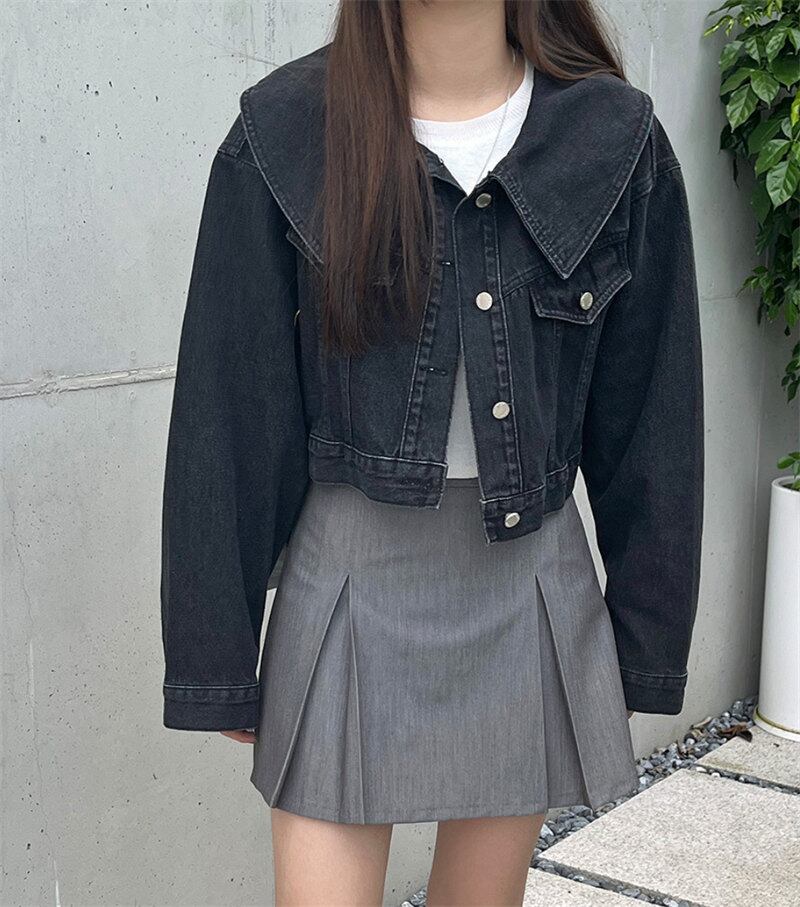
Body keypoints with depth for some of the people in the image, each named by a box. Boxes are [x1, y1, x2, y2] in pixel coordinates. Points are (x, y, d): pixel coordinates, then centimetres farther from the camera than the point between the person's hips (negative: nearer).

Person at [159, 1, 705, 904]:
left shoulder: (619, 144, -3)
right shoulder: (283, 135, -7)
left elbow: (652, 421, 3)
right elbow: (227, 415, -4)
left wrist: (647, 648, 7)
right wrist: (217, 660, -1)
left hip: (530, 582, 2)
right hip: (350, 582, -1)